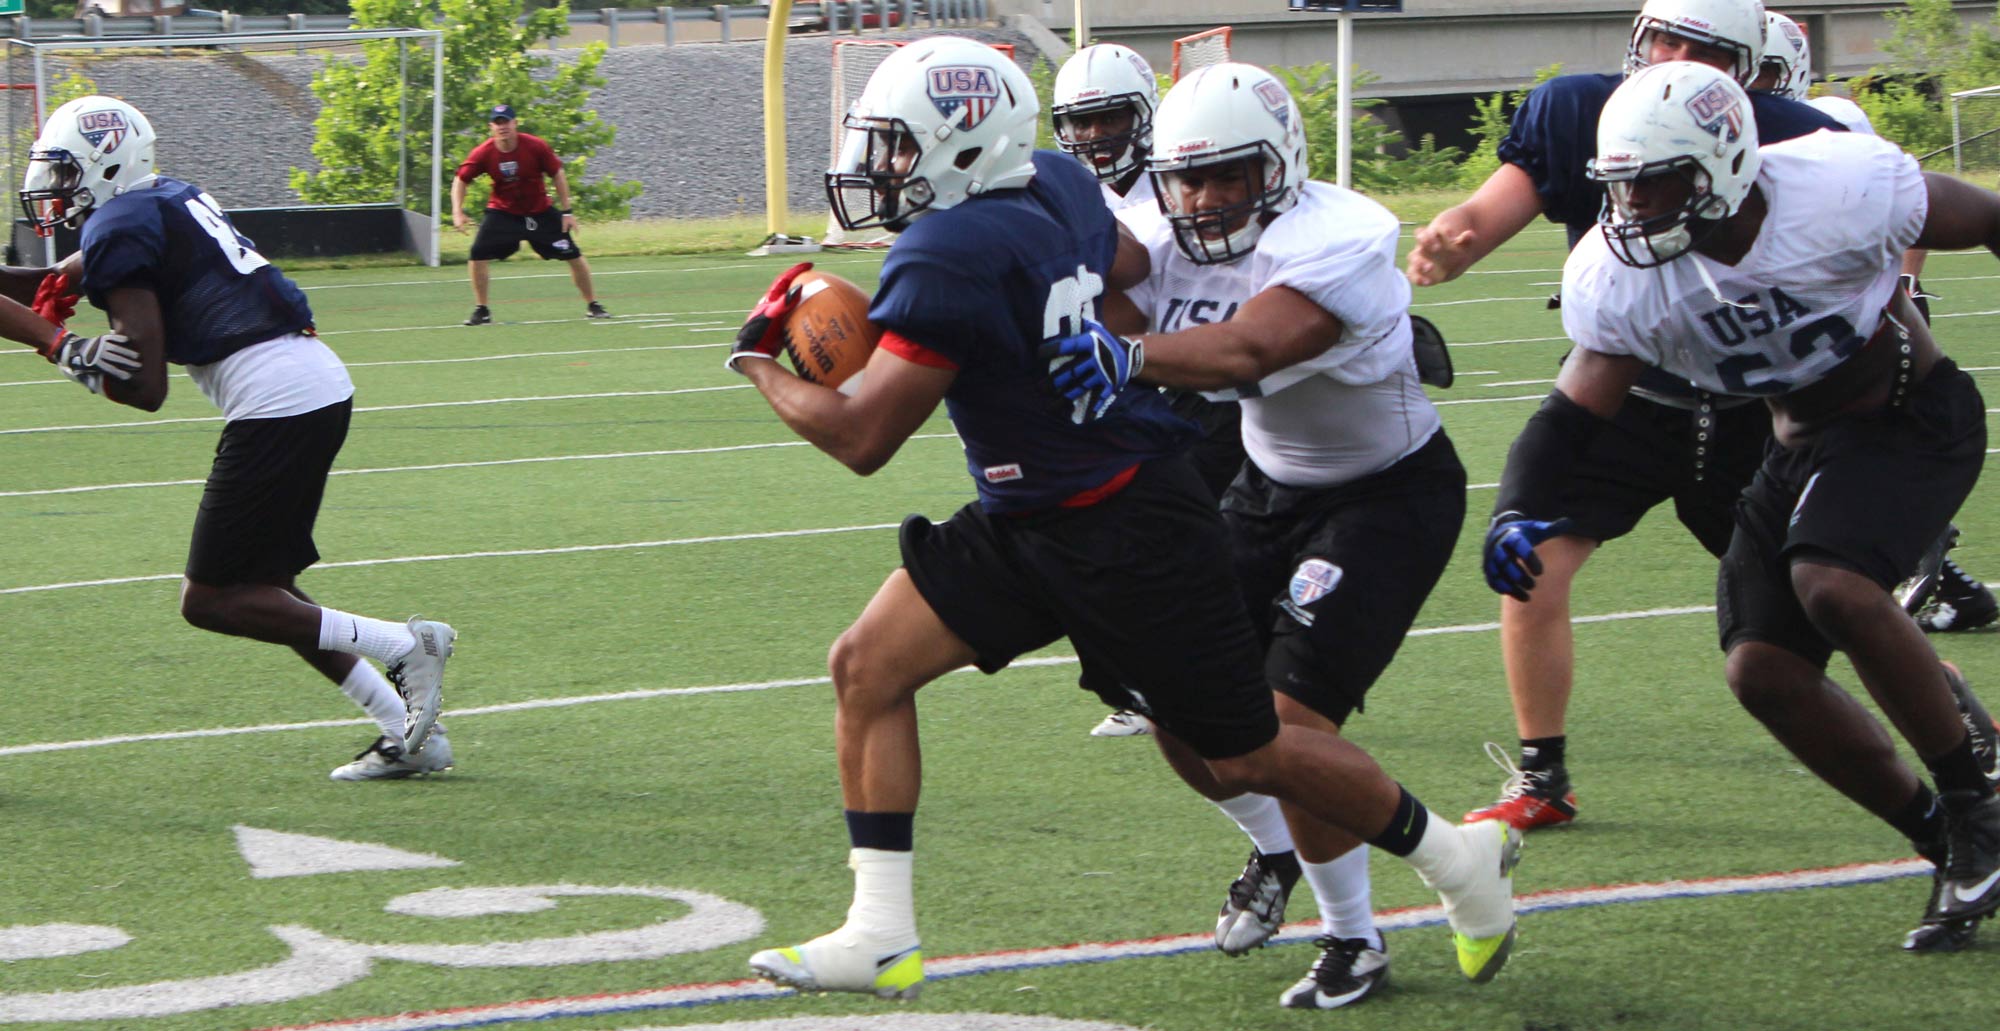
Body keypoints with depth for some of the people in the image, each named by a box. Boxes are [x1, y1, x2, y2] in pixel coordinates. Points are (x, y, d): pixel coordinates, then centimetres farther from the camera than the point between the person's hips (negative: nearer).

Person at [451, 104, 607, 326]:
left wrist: (566, 212, -8)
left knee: (573, 255, -1)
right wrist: (457, 212, -18)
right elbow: (460, 180, -5)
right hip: (502, 212, 0)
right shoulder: (483, 153, -17)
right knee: (478, 254, -16)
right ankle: (481, 310, 1)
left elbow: (558, 174, -7)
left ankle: (592, 305, 17)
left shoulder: (536, 146, -19)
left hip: (540, 212, 0)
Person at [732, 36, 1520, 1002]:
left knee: (1246, 758, 5)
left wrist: (761, 361, -5)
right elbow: (1126, 268, 21)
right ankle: (881, 937, 2)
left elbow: (862, 439, -21)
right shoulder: (1054, 186, -1)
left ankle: (1461, 861, 27)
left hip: (1130, 535, -10)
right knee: (866, 666, -1)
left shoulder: (950, 256, -26)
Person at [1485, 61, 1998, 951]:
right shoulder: (1619, 277, -14)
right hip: (1803, 445, 6)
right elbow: (1572, 413, -8)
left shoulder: (1843, 191, -27)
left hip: (1915, 420, -6)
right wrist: (1518, 512, -27)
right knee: (1762, 669, -6)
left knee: (1832, 586, -30)